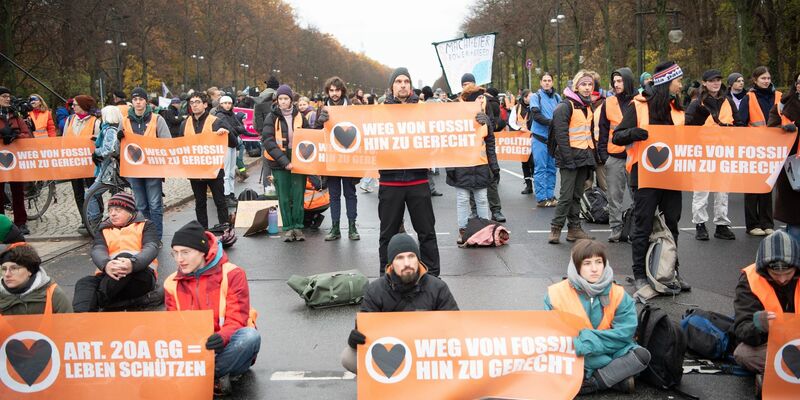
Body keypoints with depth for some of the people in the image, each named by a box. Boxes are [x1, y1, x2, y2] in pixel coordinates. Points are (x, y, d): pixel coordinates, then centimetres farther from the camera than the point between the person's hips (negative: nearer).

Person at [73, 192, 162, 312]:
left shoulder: (146, 225, 14)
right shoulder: (104, 230, 22)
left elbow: (151, 248, -6)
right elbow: (97, 251, 2)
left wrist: (133, 263, -30)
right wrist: (106, 265, -26)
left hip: (139, 276, -3)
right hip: (108, 276, 3)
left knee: (125, 256, -32)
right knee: (84, 283, -26)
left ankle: (97, 300, -28)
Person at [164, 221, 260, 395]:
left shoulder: (231, 274, -9)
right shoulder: (172, 284, 4)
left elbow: (236, 321, -14)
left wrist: (222, 337, -37)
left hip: (226, 347, -2)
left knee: (249, 336, -36)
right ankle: (218, 376, -24)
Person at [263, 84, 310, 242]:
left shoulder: (299, 116, 6)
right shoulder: (272, 117, 0)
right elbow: (268, 141, -9)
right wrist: (283, 161, -19)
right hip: (279, 164, -1)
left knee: (298, 196, 1)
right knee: (284, 197, 2)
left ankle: (298, 227, 12)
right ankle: (288, 228, 11)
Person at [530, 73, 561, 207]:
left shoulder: (557, 97, 11)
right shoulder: (536, 96, -1)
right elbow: (536, 115, -14)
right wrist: (550, 122, -25)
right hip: (540, 138, -4)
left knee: (551, 168, 9)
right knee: (540, 169, -3)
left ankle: (550, 196, 17)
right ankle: (541, 198, 1)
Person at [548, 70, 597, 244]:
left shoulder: (588, 106, 15)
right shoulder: (566, 106, -10)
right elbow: (561, 134, -16)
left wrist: (592, 155, 13)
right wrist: (568, 159, -20)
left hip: (584, 157, 7)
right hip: (571, 157, -7)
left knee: (577, 195, 11)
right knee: (566, 195, -8)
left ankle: (574, 228, 17)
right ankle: (555, 229, 0)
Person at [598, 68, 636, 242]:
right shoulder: (609, 103, 9)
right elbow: (603, 130, 11)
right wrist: (603, 153, 3)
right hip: (614, 157, 2)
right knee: (614, 195, 4)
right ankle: (616, 228, 12)